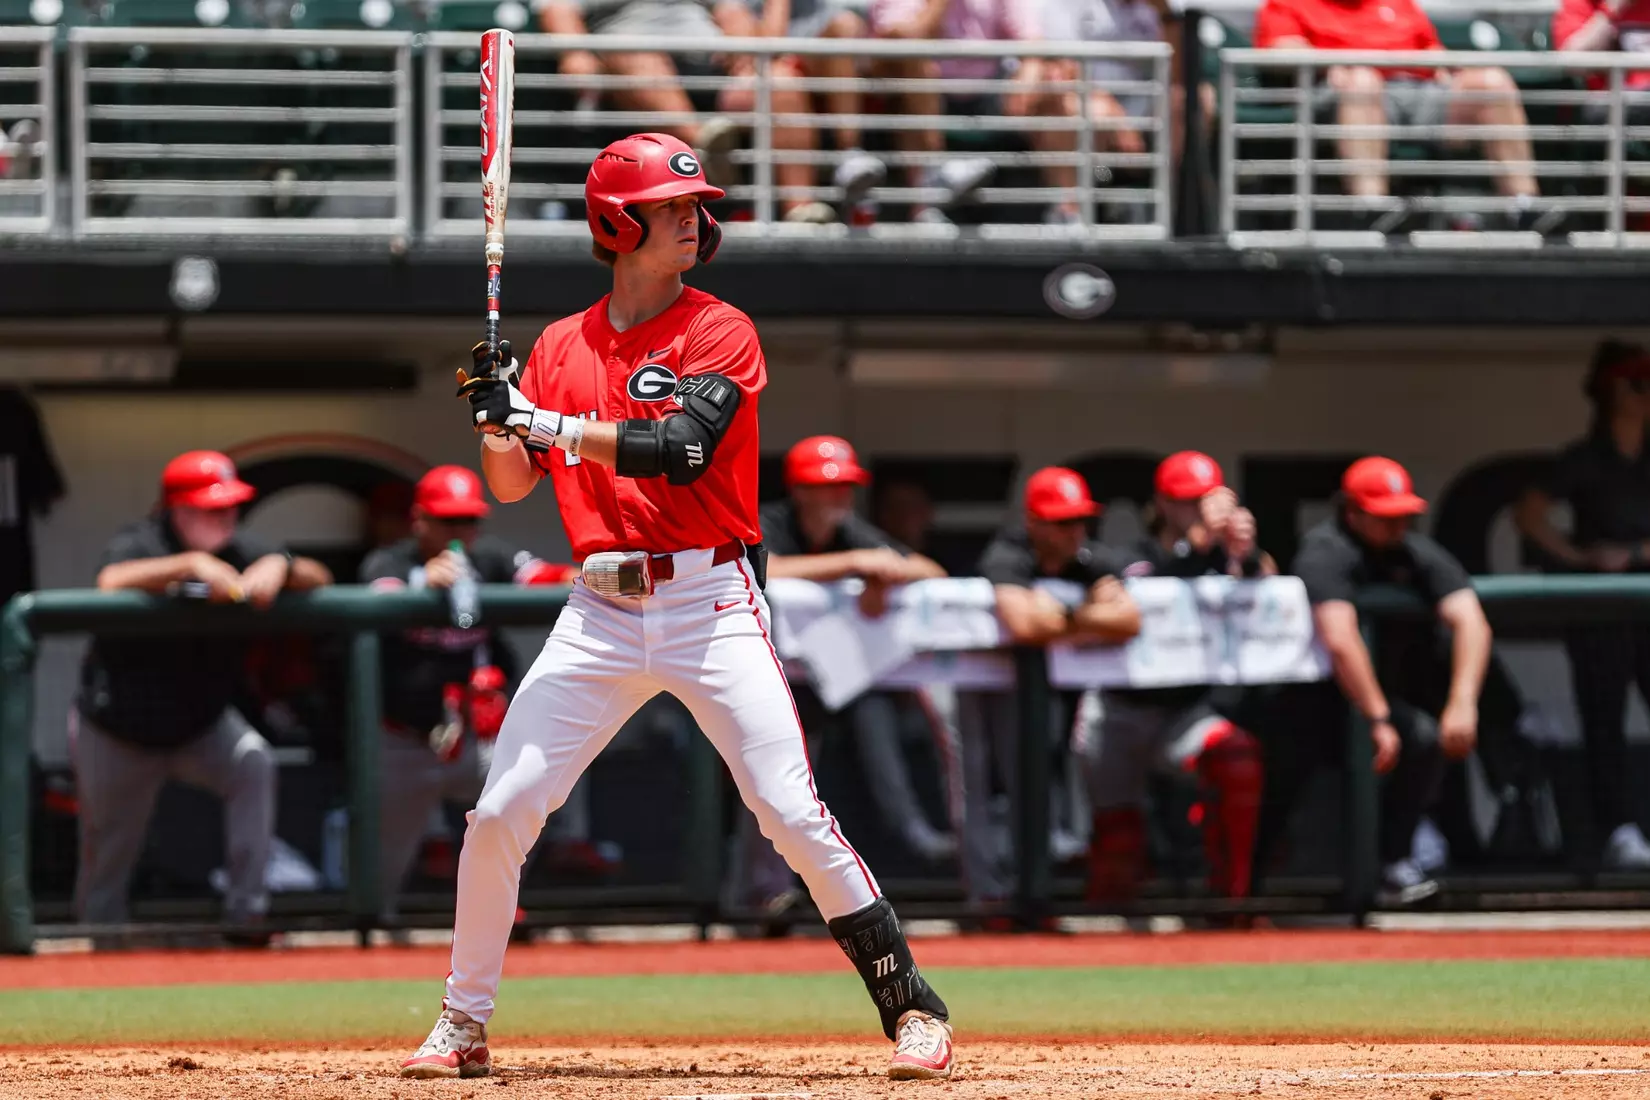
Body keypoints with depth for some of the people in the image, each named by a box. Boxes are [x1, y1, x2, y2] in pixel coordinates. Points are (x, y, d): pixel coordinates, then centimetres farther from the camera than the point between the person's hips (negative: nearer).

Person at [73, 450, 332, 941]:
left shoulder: (240, 549, -7)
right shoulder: (139, 545, -18)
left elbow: (320, 579, -13)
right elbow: (111, 583, -41)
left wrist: (281, 567, -35)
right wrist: (192, 565, -51)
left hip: (201, 725, 3)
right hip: (117, 733, -3)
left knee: (254, 763, -25)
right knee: (106, 854, 6)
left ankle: (246, 914, -21)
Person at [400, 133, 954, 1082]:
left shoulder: (721, 332, -1)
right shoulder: (561, 348, 12)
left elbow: (679, 448, -16)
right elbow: (511, 485, 9)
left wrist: (552, 423, -18)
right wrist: (497, 415, -10)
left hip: (710, 602, -4)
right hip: (601, 613, 4)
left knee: (793, 814, -11)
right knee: (500, 814, -2)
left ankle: (913, 1007, -2)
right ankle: (464, 1027, 12)